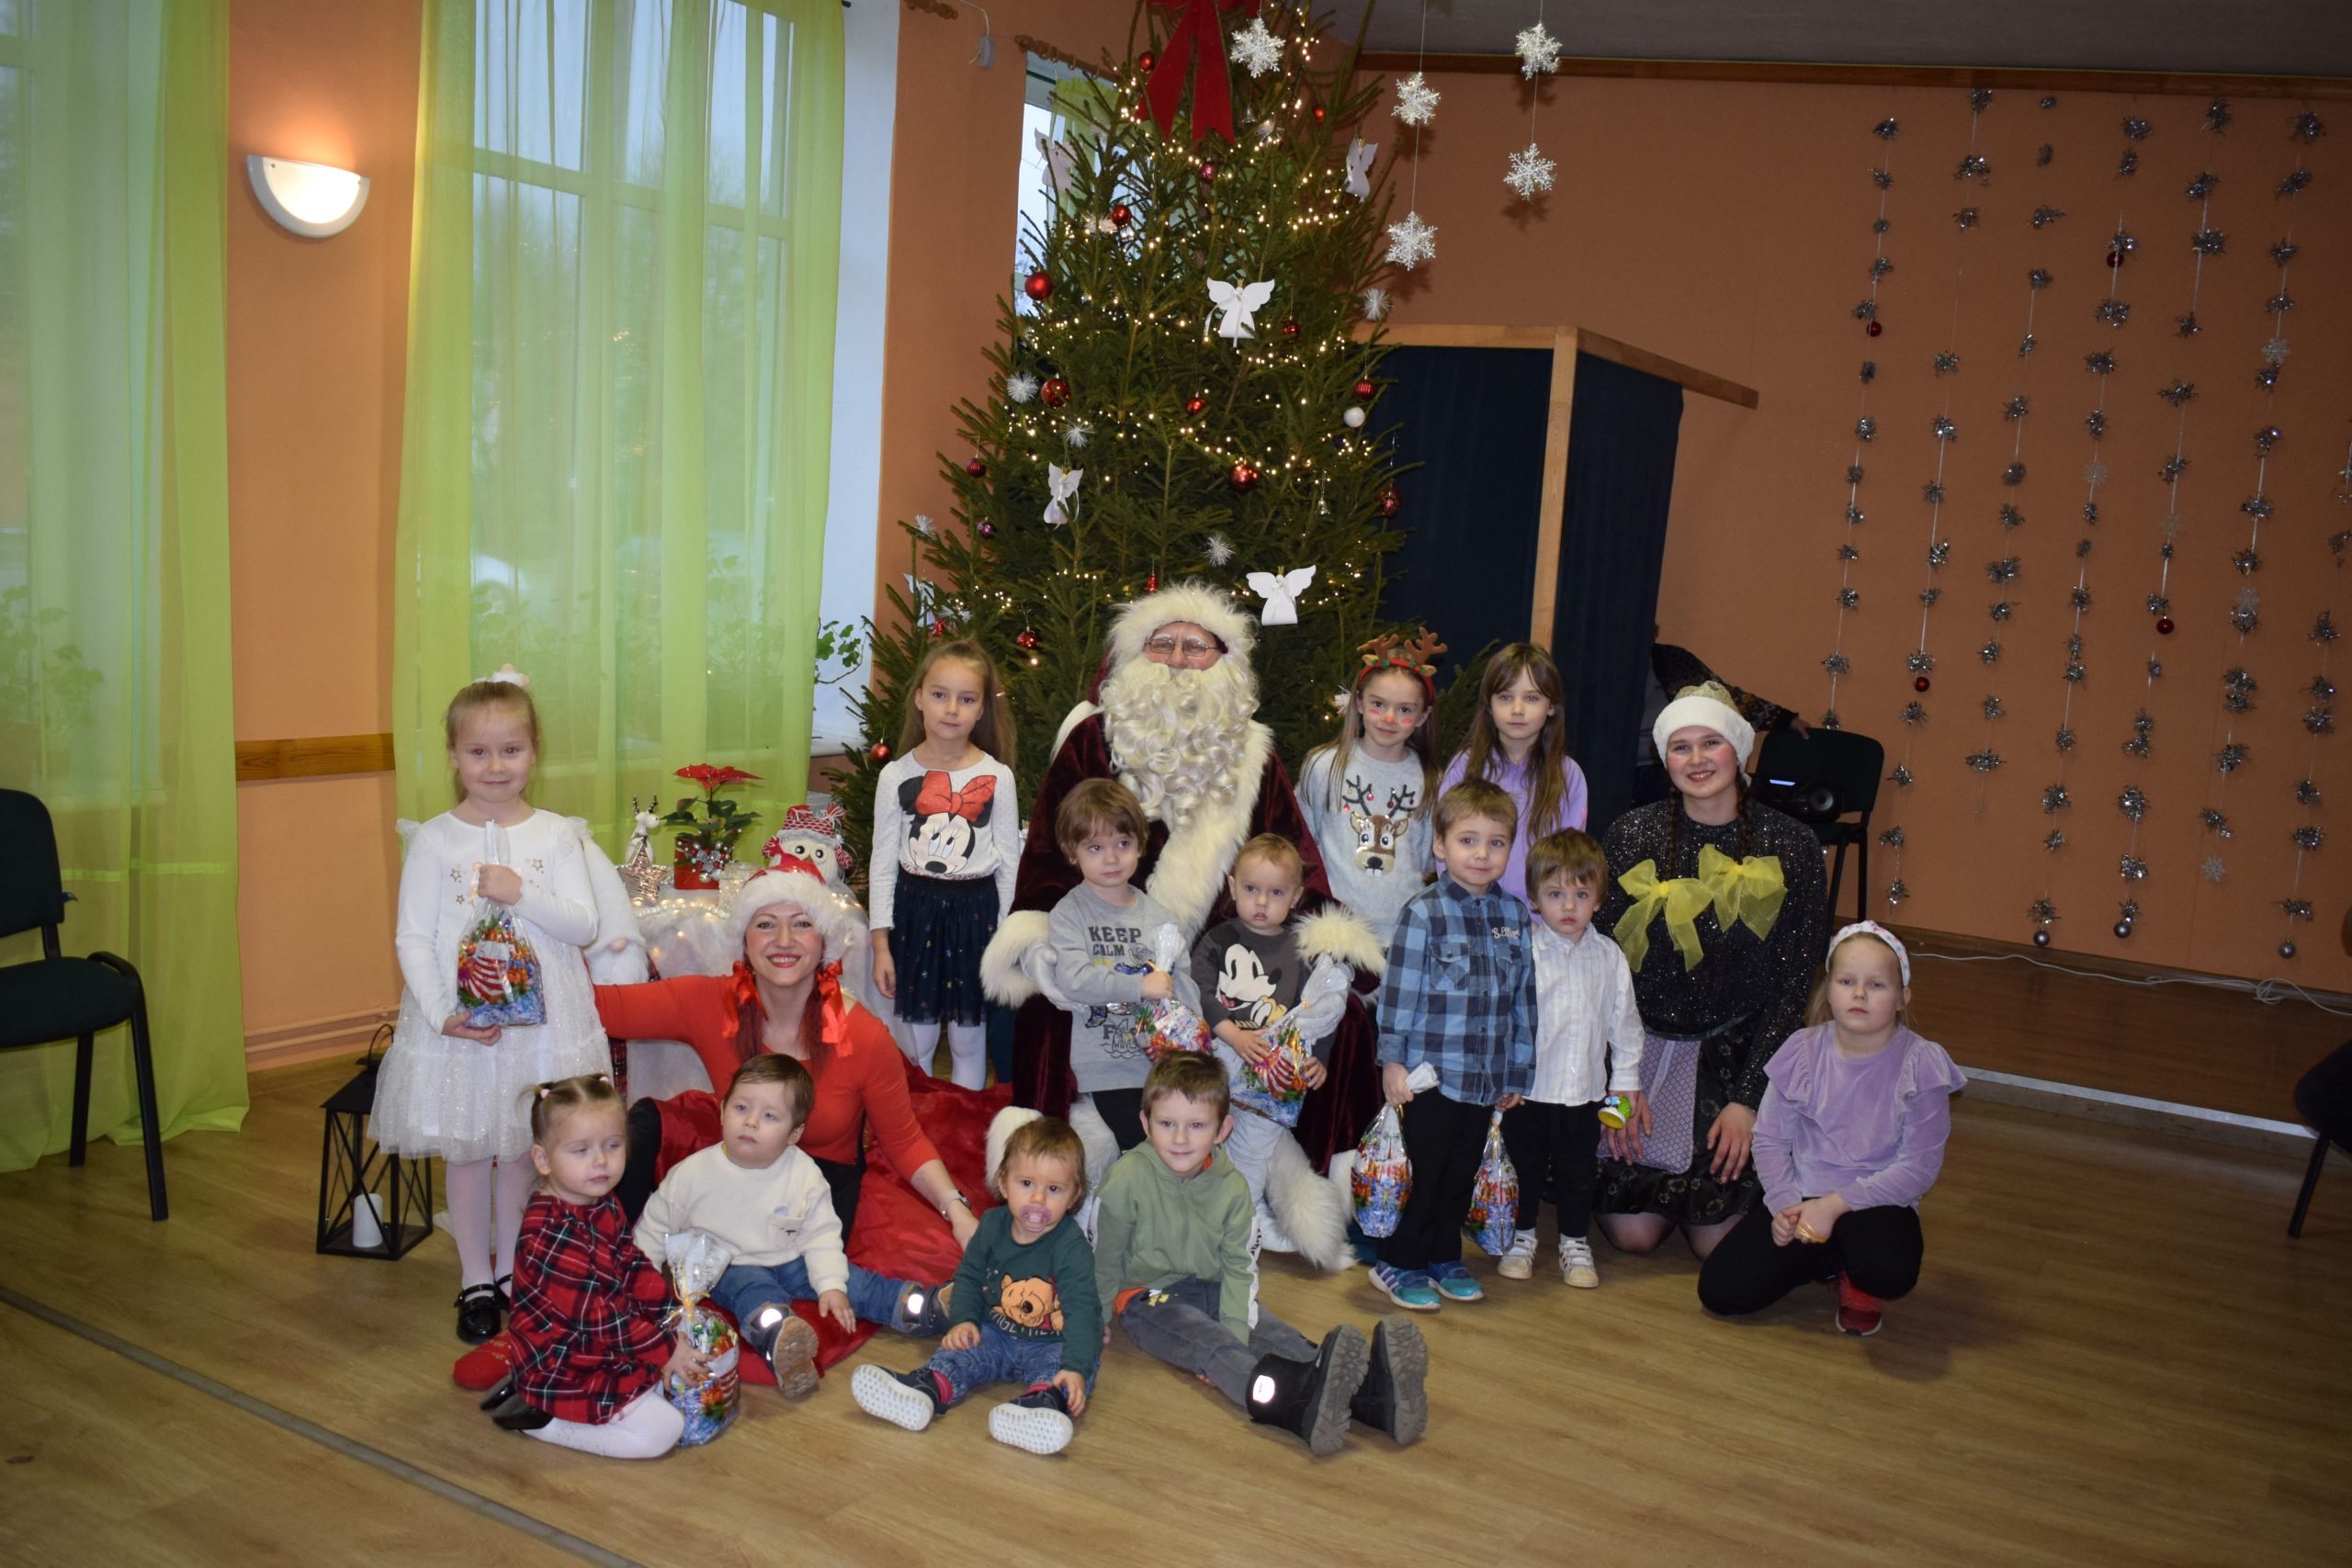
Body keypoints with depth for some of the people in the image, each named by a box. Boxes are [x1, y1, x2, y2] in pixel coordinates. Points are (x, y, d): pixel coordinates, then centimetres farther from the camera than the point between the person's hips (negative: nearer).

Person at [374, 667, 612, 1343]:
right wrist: (440, 1013, -16)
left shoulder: (555, 834, -1)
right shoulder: (434, 839, -3)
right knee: (467, 1150, 9)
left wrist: (522, 894, -20)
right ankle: (476, 1280, 25)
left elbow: (584, 925, -6)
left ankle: (513, 1269, 29)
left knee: (520, 1148, 12)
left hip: (538, 1019, 1)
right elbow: (412, 938, -6)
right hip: (458, 1024, -1)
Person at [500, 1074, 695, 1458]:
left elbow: (636, 1269, 7)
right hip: (565, 1374, -9)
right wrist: (664, 1350, -20)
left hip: (606, 1350, 9)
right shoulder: (550, 1236, -30)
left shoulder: (605, 1209, 1)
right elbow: (598, 1316, -27)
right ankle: (542, 1419, -1)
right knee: (661, 1430, -13)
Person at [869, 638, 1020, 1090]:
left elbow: (1009, 865, 2)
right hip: (914, 910, 0)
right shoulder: (896, 775, -2)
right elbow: (883, 863, 2)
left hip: (976, 912, 0)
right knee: (917, 1040, 9)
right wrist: (881, 943, 0)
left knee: (968, 1038, 9)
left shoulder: (997, 778, -3)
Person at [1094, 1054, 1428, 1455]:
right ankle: (1299, 1408, -64)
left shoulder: (1232, 1187, -4)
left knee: (1278, 1336, -22)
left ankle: (1370, 1393, -48)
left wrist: (1234, 1333, -15)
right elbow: (1103, 1257, -4)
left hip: (1211, 1288, 5)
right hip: (1148, 1297, -5)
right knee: (1209, 1343, -33)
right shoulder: (1128, 1178, -15)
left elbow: (1239, 1267, -3)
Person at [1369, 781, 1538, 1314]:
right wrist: (1393, 1061, -11)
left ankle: (1445, 1258, 31)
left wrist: (1517, 1070, 12)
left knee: (1464, 1172, 15)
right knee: (1423, 1172, 3)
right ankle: (1397, 1263, 18)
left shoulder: (1516, 916, 5)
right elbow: (1399, 990, -10)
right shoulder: (1424, 914, -11)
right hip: (1431, 1072, -5)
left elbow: (1523, 995, 11)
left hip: (1487, 1076, 5)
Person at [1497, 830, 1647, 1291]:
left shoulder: (1609, 957, 0)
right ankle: (1522, 1236, 31)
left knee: (1578, 1172, 14)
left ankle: (1575, 1243, 31)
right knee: (1524, 1169, 12)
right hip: (1527, 1089, -2)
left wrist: (1627, 1081, 9)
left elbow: (1624, 1022, 8)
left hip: (1584, 1092, 3)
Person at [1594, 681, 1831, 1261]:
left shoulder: (1791, 846, -5)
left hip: (1733, 1052, 0)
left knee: (1716, 1240, -5)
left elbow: (1792, 983, -3)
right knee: (1633, 1233, -5)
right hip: (1640, 1045, 0)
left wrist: (1748, 1100, -8)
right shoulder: (1630, 835, -4)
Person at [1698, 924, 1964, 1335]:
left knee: (1891, 1272, -37)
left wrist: (1835, 1204, -19)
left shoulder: (1921, 1066, -12)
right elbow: (1770, 1137, 0)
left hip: (1878, 1202, -3)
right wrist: (1785, 1205, -16)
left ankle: (1858, 1281, 3)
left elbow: (1920, 1165, -14)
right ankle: (1831, 1259, 14)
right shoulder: (1803, 1051, -4)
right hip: (1800, 1196, 3)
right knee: (1719, 1290, -11)